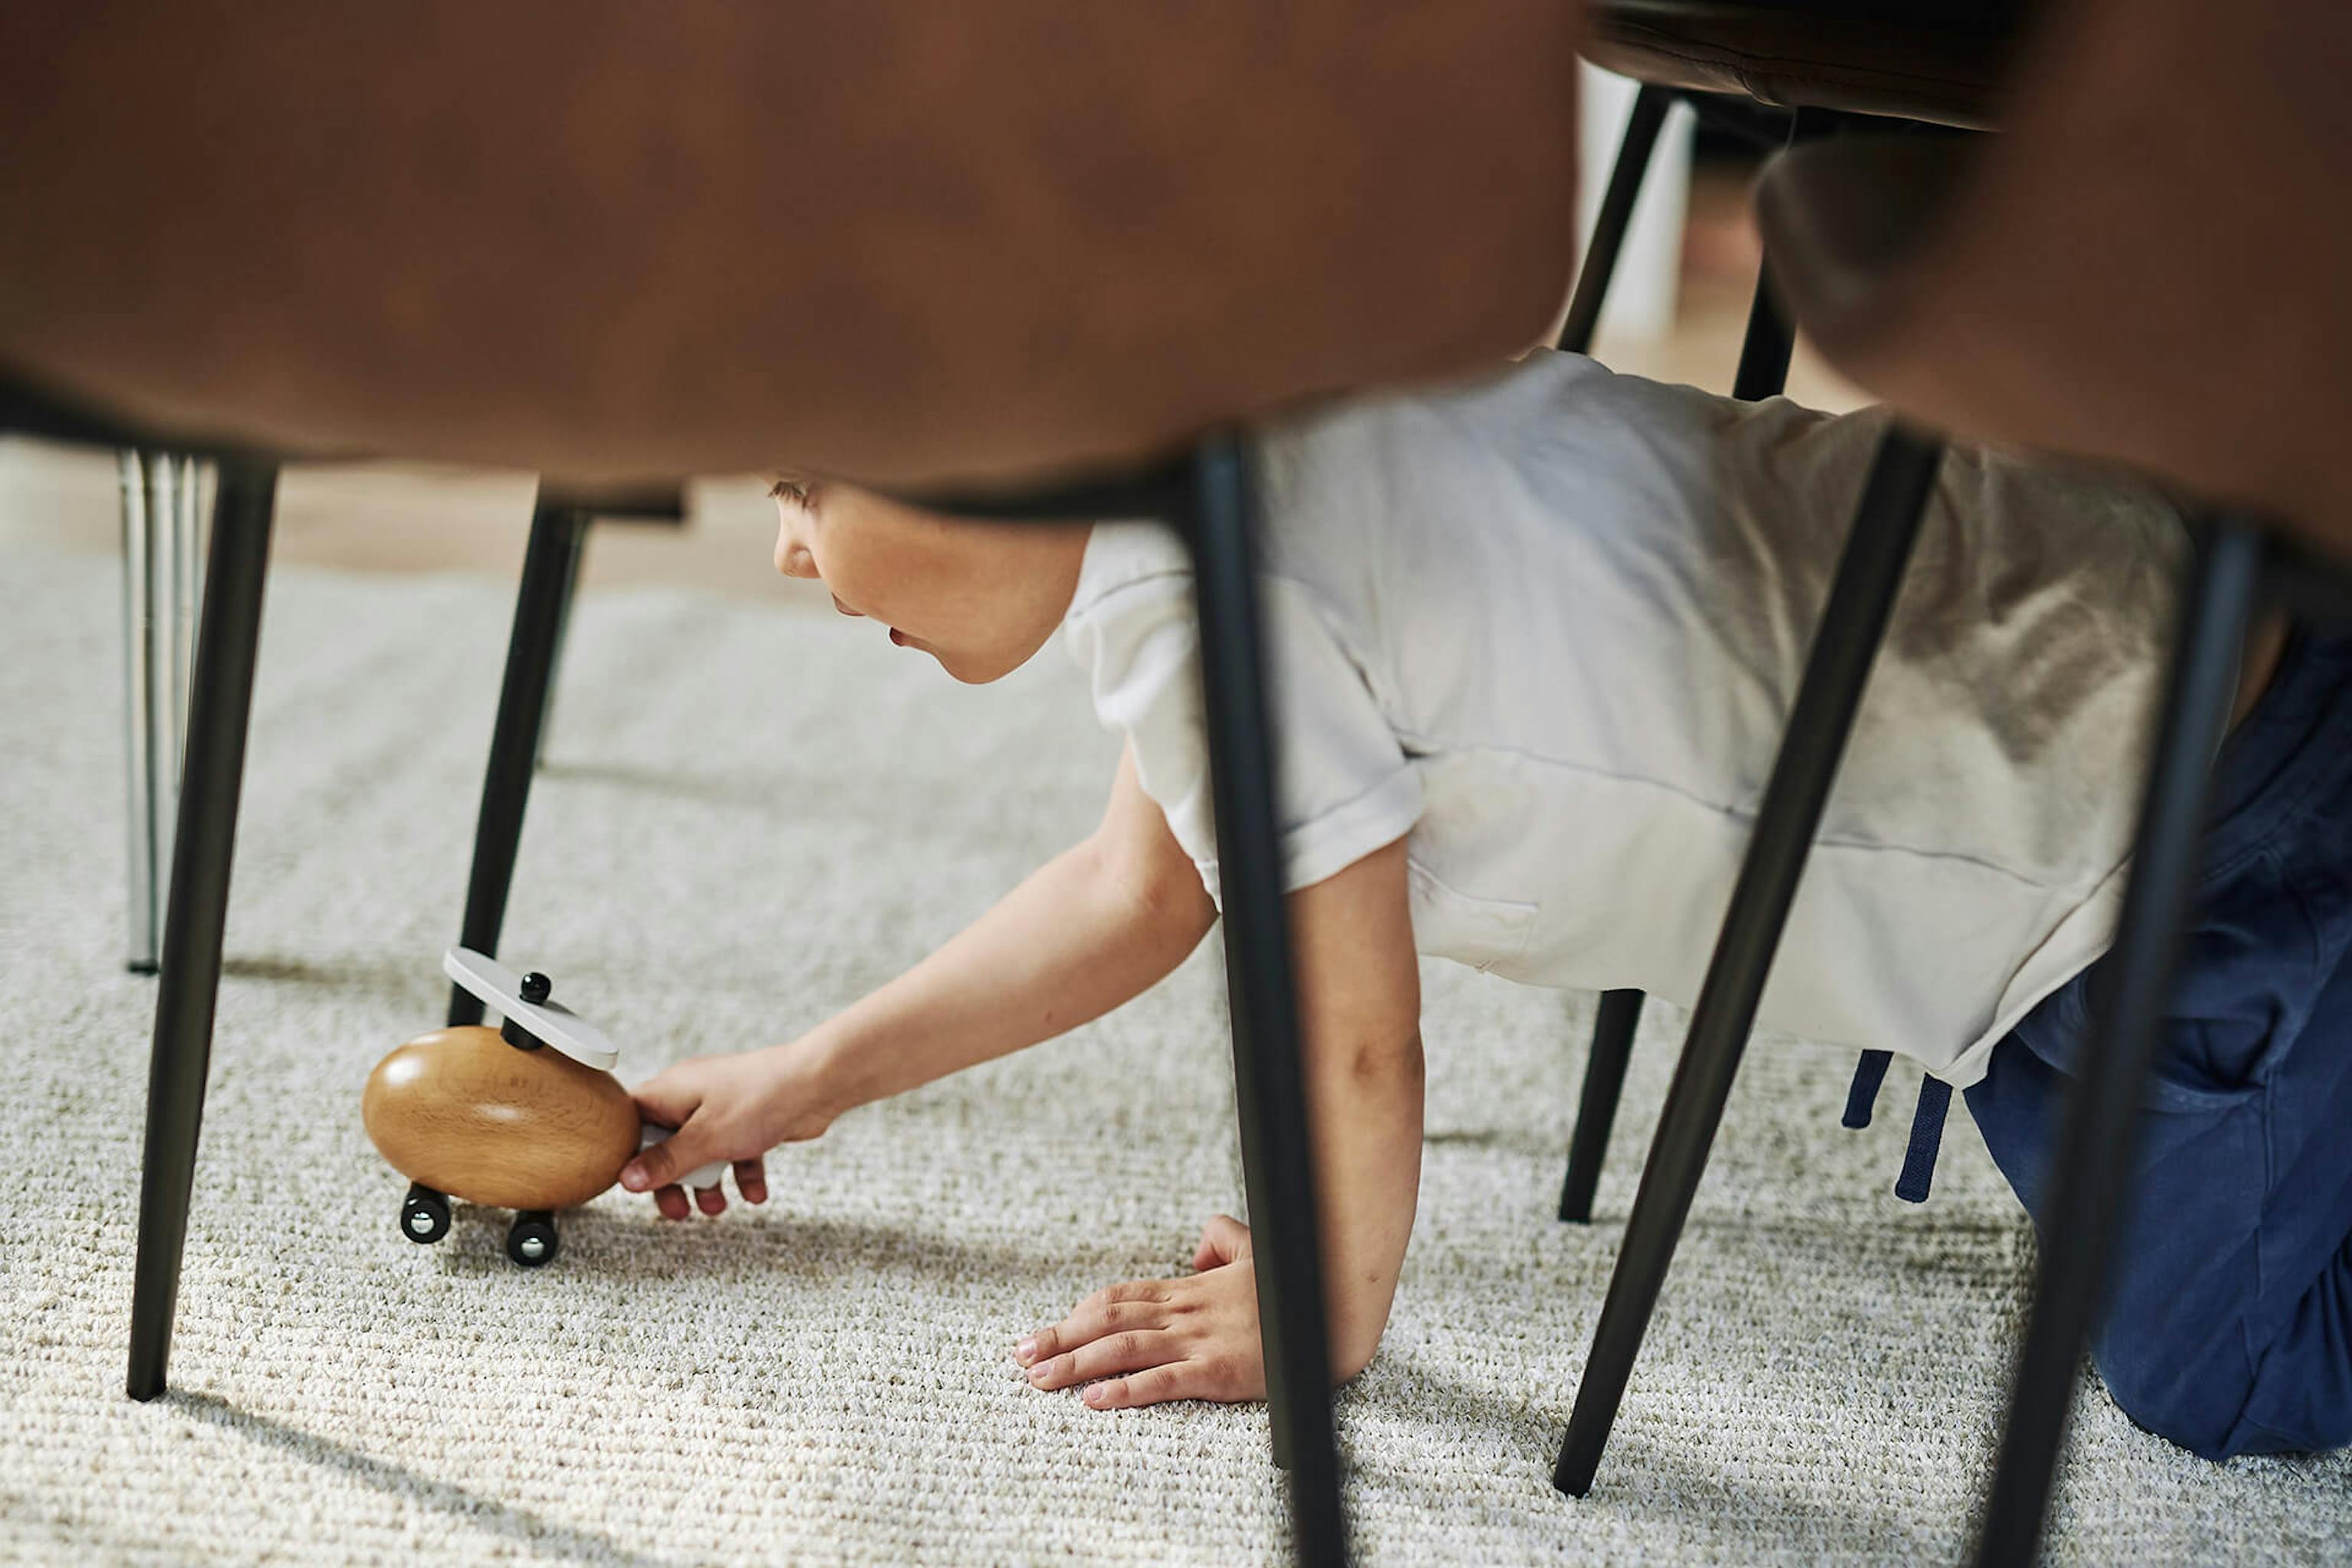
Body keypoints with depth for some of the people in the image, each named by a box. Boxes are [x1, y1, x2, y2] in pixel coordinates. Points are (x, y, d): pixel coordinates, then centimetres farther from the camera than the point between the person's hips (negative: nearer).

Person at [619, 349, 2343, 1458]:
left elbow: (1346, 1030, -19)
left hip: (2181, 777, -9)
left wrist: (1322, 1317, -1)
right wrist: (804, 1084, 15)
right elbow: (1142, 885, 11)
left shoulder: (1193, 572, -31)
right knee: (2133, 1282, 26)